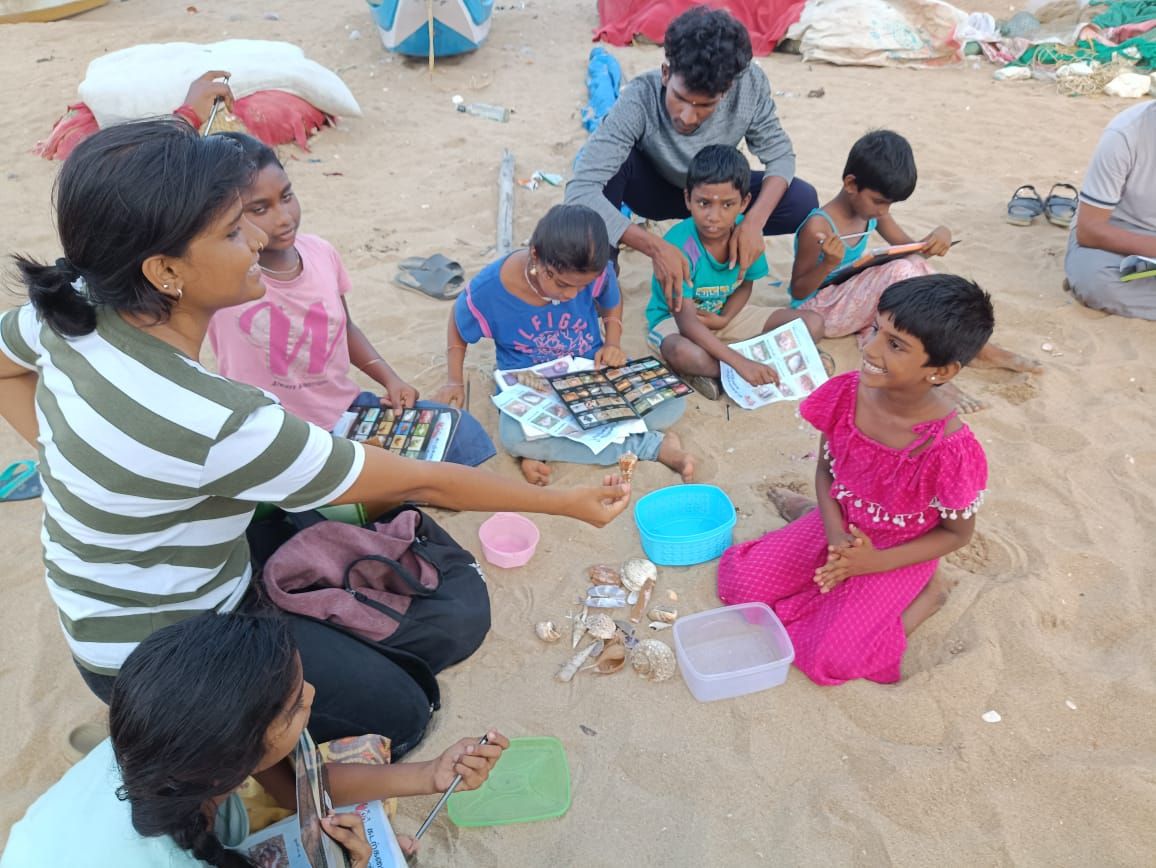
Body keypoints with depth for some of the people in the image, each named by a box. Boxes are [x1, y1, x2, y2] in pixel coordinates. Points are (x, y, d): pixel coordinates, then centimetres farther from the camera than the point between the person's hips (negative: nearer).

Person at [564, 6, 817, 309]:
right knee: (591, 160, -35)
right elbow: (580, 191, -43)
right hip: (653, 187, -3)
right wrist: (656, 248, -51)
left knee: (803, 203, -21)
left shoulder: (749, 83, -29)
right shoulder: (640, 100, -36)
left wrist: (754, 221, -36)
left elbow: (779, 154, -16)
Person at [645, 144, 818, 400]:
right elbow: (686, 321, -34)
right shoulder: (678, 245, -29)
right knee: (685, 354, -43)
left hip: (725, 314, 7)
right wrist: (740, 362, -42)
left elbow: (746, 285, 4)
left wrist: (724, 319, -17)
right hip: (673, 319, -6)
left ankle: (712, 371, -12)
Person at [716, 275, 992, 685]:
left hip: (895, 557, -4)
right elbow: (825, 468, -3)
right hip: (838, 527, 4)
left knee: (830, 658, -13)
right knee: (738, 581, -2)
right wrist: (835, 533, -18)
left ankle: (924, 594, 8)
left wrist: (874, 562, -22)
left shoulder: (950, 448, -32)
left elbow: (957, 533, -14)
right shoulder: (845, 393, -20)